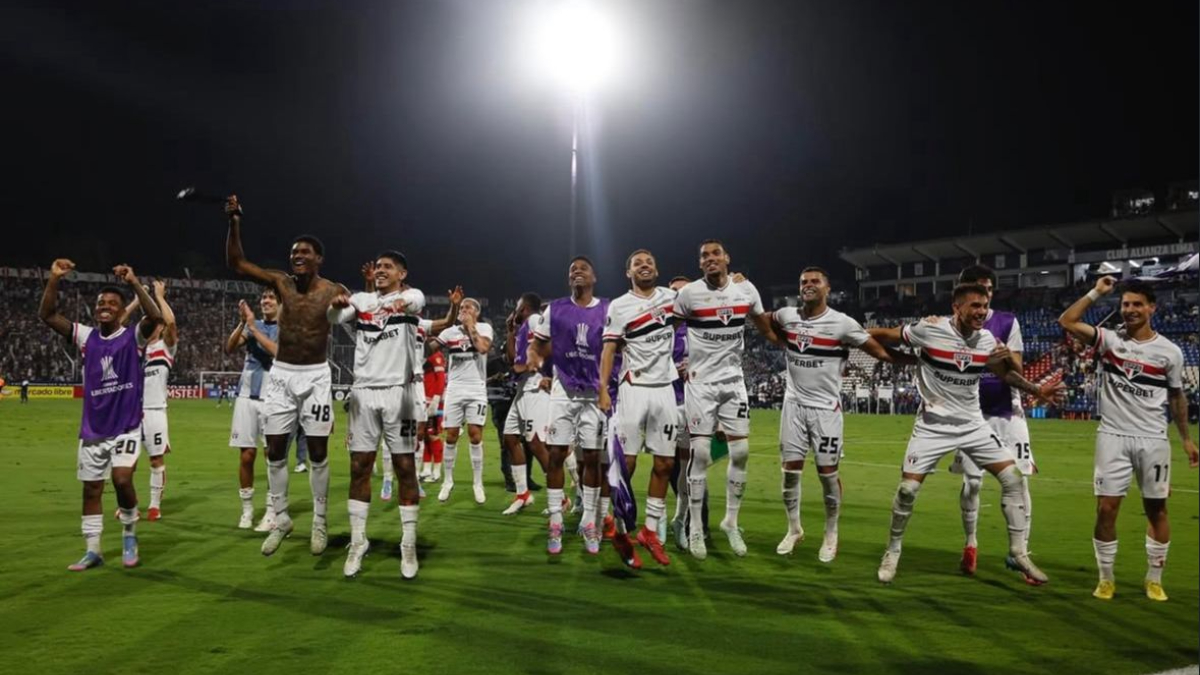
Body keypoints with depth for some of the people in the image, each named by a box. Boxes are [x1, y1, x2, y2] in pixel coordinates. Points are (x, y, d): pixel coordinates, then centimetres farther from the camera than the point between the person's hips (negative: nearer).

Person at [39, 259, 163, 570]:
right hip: (92, 429, 4)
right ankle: (93, 551, 20)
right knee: (91, 489, 8)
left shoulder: (133, 337, -4)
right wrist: (54, 278, -12)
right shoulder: (86, 337, 5)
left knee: (122, 479, -19)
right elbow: (47, 315, 0)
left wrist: (134, 282, -29)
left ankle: (129, 534, 6)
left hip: (126, 427, -4)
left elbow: (155, 317, -24)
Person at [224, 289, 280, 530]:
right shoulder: (252, 325, 12)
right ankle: (247, 509, 14)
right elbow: (229, 349, 0)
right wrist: (242, 323, -12)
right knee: (246, 455, 4)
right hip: (247, 396, 4)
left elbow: (278, 352, -18)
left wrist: (253, 327, -17)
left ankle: (271, 512, 4)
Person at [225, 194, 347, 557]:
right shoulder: (281, 282, 1)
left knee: (318, 452, 2)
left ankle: (319, 522, 14)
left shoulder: (335, 292, -5)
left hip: (316, 376, -2)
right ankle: (281, 518, 20)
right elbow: (236, 263, -5)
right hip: (280, 374, 3)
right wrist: (234, 222, -15)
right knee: (274, 451, 5)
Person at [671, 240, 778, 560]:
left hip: (733, 380, 3)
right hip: (700, 382, -3)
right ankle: (696, 528, 8)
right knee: (700, 454, -4)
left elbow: (767, 329, 15)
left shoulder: (746, 290, 0)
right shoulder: (688, 293, -9)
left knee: (740, 452, 2)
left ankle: (731, 521, 19)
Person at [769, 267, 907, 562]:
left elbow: (881, 352, -11)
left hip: (826, 408, -3)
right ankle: (794, 529, 25)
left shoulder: (842, 323, -12)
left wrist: (921, 360, -16)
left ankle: (831, 536, 20)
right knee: (790, 471, 6)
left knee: (828, 474, 2)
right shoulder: (786, 316, 0)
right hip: (794, 404, 3)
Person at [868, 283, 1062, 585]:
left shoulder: (987, 339, -2)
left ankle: (1019, 552, 12)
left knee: (1013, 477, -3)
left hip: (973, 424, 5)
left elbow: (1005, 372, 16)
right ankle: (892, 551, 17)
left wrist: (1037, 390, 6)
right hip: (933, 424, -4)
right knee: (907, 488, -6)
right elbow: (884, 335, -4)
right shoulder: (930, 329, -17)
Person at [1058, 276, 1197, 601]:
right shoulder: (1109, 339, 0)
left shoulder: (1170, 351, 2)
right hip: (1113, 437, -1)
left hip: (1153, 440, 1)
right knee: (1106, 509, -2)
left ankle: (1154, 579, 25)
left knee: (1156, 509, 9)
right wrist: (1096, 293, -7)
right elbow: (1067, 322, -12)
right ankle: (1106, 578, 12)